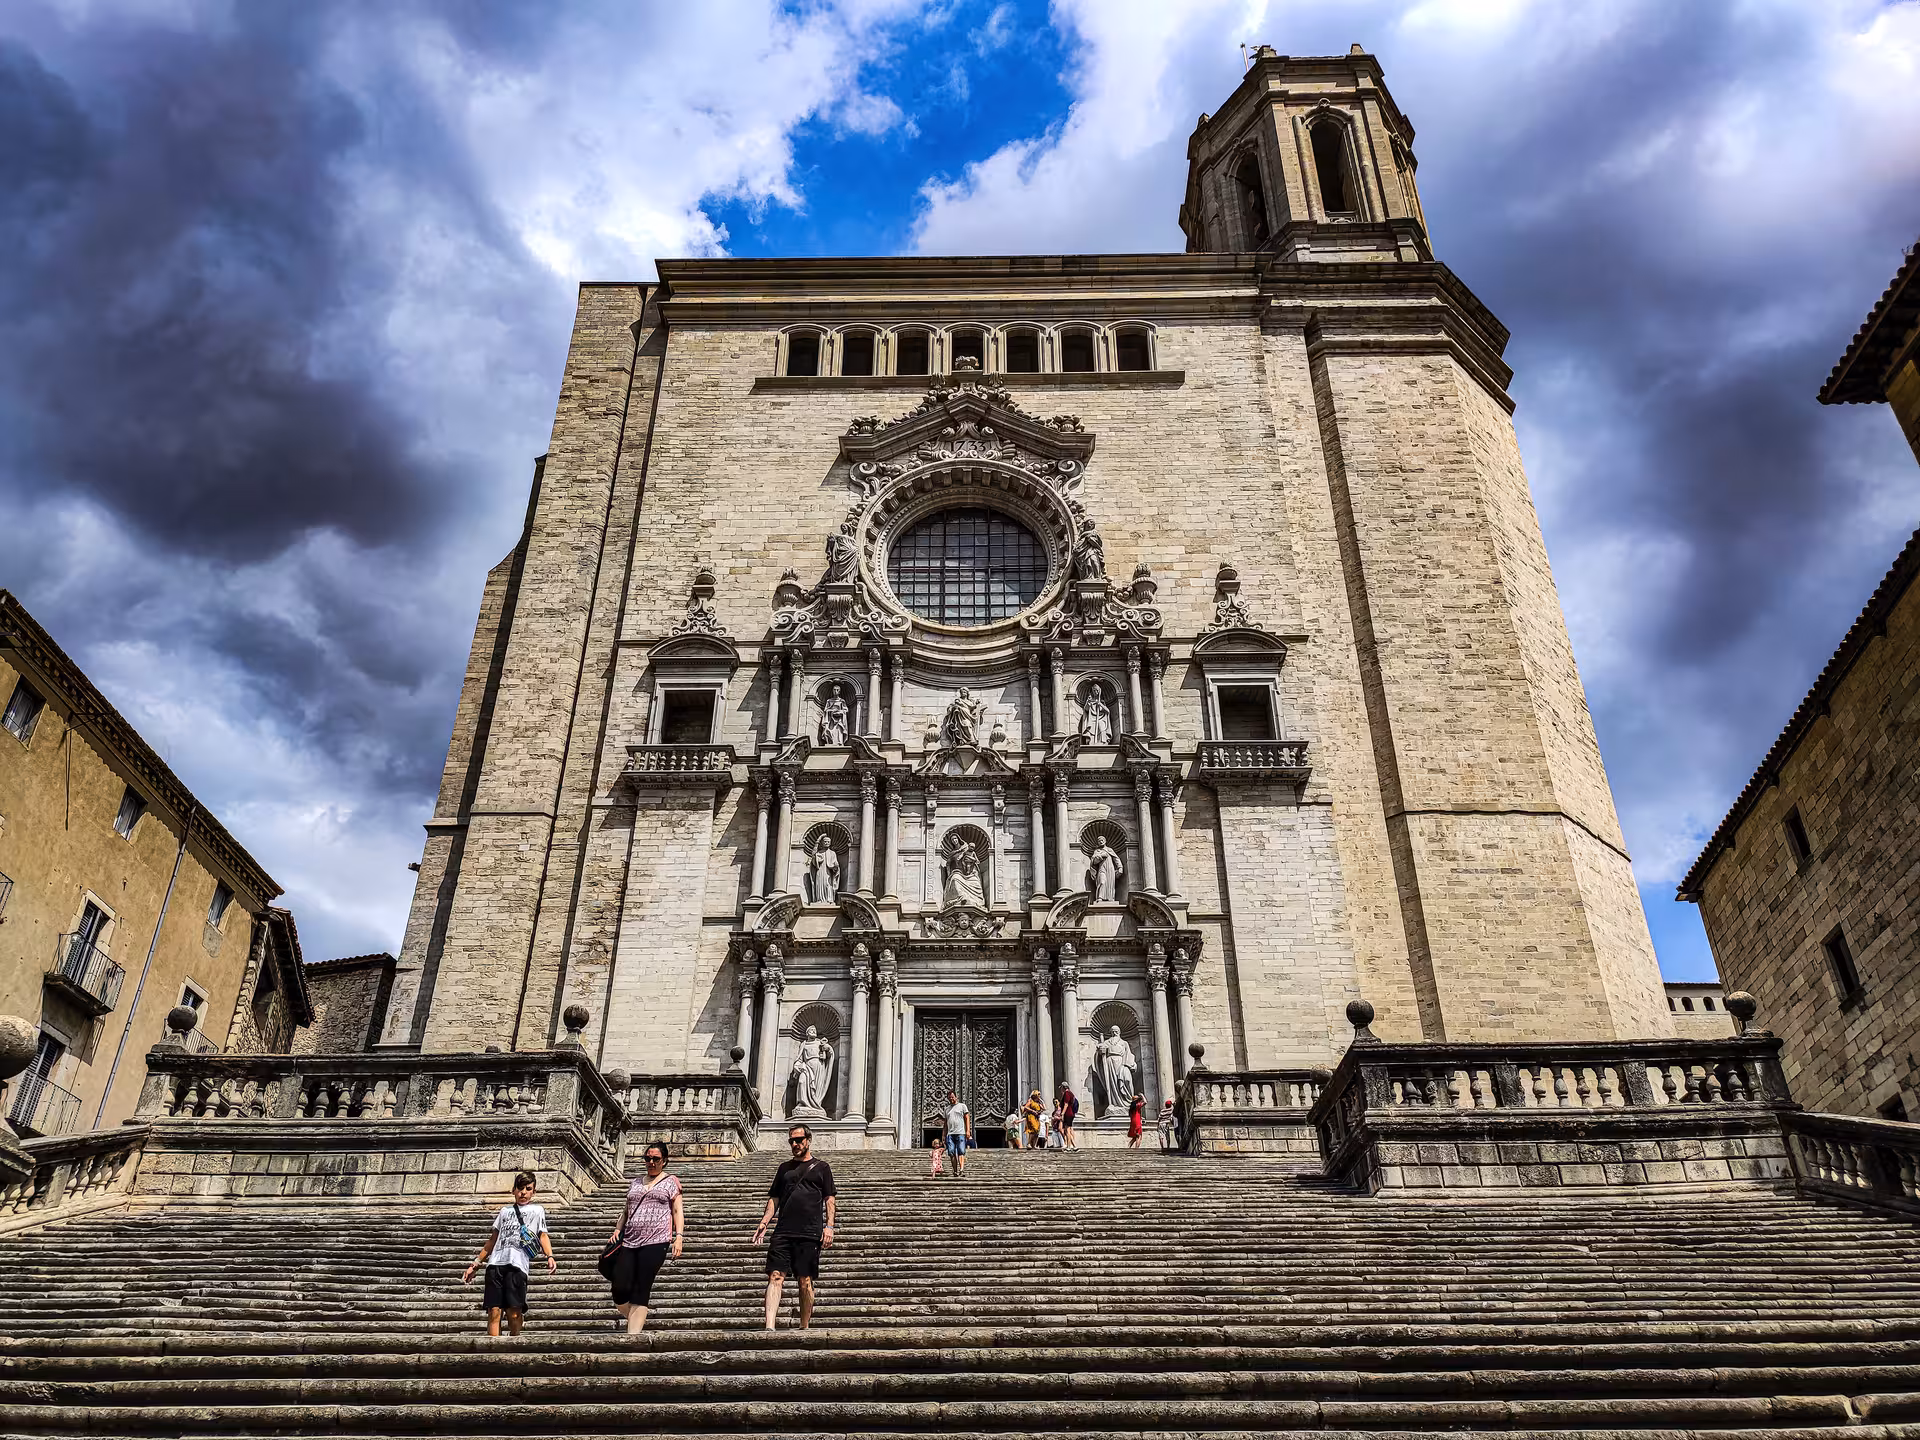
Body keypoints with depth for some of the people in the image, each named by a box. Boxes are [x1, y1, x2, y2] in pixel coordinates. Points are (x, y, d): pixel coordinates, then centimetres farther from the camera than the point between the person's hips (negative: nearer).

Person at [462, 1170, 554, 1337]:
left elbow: (543, 1235, 10)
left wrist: (550, 1256, -9)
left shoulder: (537, 1210, 21)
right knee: (494, 1311, -9)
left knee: (514, 1313, -13)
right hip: (496, 1263, 3)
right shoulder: (505, 1210, 28)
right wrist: (476, 1263, 21)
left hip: (518, 1265, -3)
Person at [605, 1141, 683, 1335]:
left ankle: (633, 1333, -7)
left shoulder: (671, 1181, 9)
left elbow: (677, 1210, 4)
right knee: (620, 1290, -6)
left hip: (655, 1242, -4)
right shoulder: (635, 1183, 21)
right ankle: (637, 1321, 18)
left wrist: (678, 1237, -7)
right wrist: (617, 1230, 9)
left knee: (640, 1291, -10)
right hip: (629, 1242, 4)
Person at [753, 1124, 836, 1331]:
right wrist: (764, 1223, 5)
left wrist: (829, 1226, -4)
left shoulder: (821, 1167, 10)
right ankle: (769, 1327, -17)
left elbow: (829, 1200, 7)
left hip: (810, 1233, -2)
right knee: (775, 1276, -10)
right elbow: (774, 1199, 19)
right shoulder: (784, 1168, 19)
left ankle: (804, 1327, 12)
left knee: (805, 1281, 1)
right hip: (783, 1232, 2)